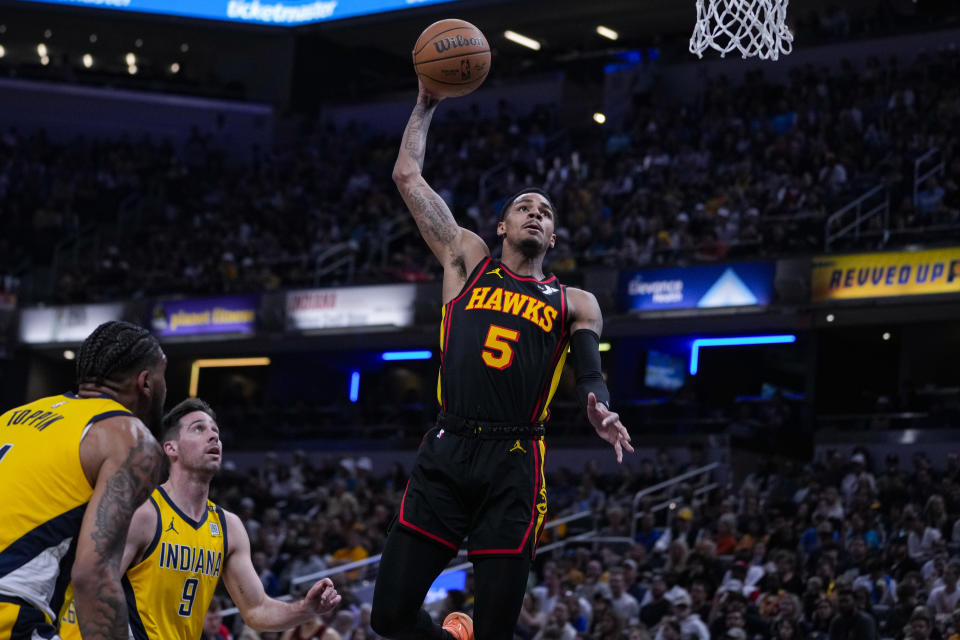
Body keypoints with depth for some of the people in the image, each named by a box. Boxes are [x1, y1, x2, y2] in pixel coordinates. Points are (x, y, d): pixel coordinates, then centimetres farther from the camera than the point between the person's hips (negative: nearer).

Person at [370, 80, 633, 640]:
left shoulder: (575, 304, 16)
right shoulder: (468, 260, 18)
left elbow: (591, 378, 3)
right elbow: (408, 176, 18)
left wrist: (602, 415, -19)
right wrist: (427, 105, 21)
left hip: (514, 467, -1)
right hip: (445, 456, 1)